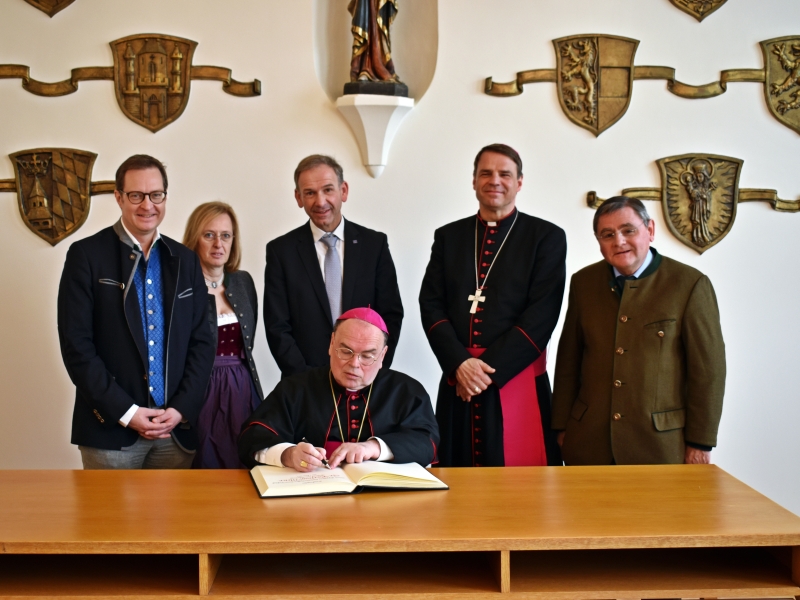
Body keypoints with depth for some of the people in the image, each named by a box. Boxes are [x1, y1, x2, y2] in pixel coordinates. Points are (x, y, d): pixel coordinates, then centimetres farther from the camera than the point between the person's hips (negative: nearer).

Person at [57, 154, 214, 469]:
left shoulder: (185, 260, 9)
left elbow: (201, 341, 8)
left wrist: (181, 408, -5)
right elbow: (76, 345, -8)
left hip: (177, 427, 3)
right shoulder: (87, 255, -3)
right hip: (110, 428, -3)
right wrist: (126, 412, -12)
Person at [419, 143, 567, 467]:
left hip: (518, 381, -2)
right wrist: (459, 364, -10)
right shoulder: (448, 236, 14)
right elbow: (431, 305, 6)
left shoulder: (546, 237, 3)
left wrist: (490, 369, -12)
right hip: (457, 382, 3)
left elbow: (541, 315, -6)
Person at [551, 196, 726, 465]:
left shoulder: (691, 285, -5)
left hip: (660, 443, -3)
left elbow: (708, 372, -5)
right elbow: (568, 361, 9)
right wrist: (561, 427, 7)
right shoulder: (583, 282, 7)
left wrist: (699, 443, -6)